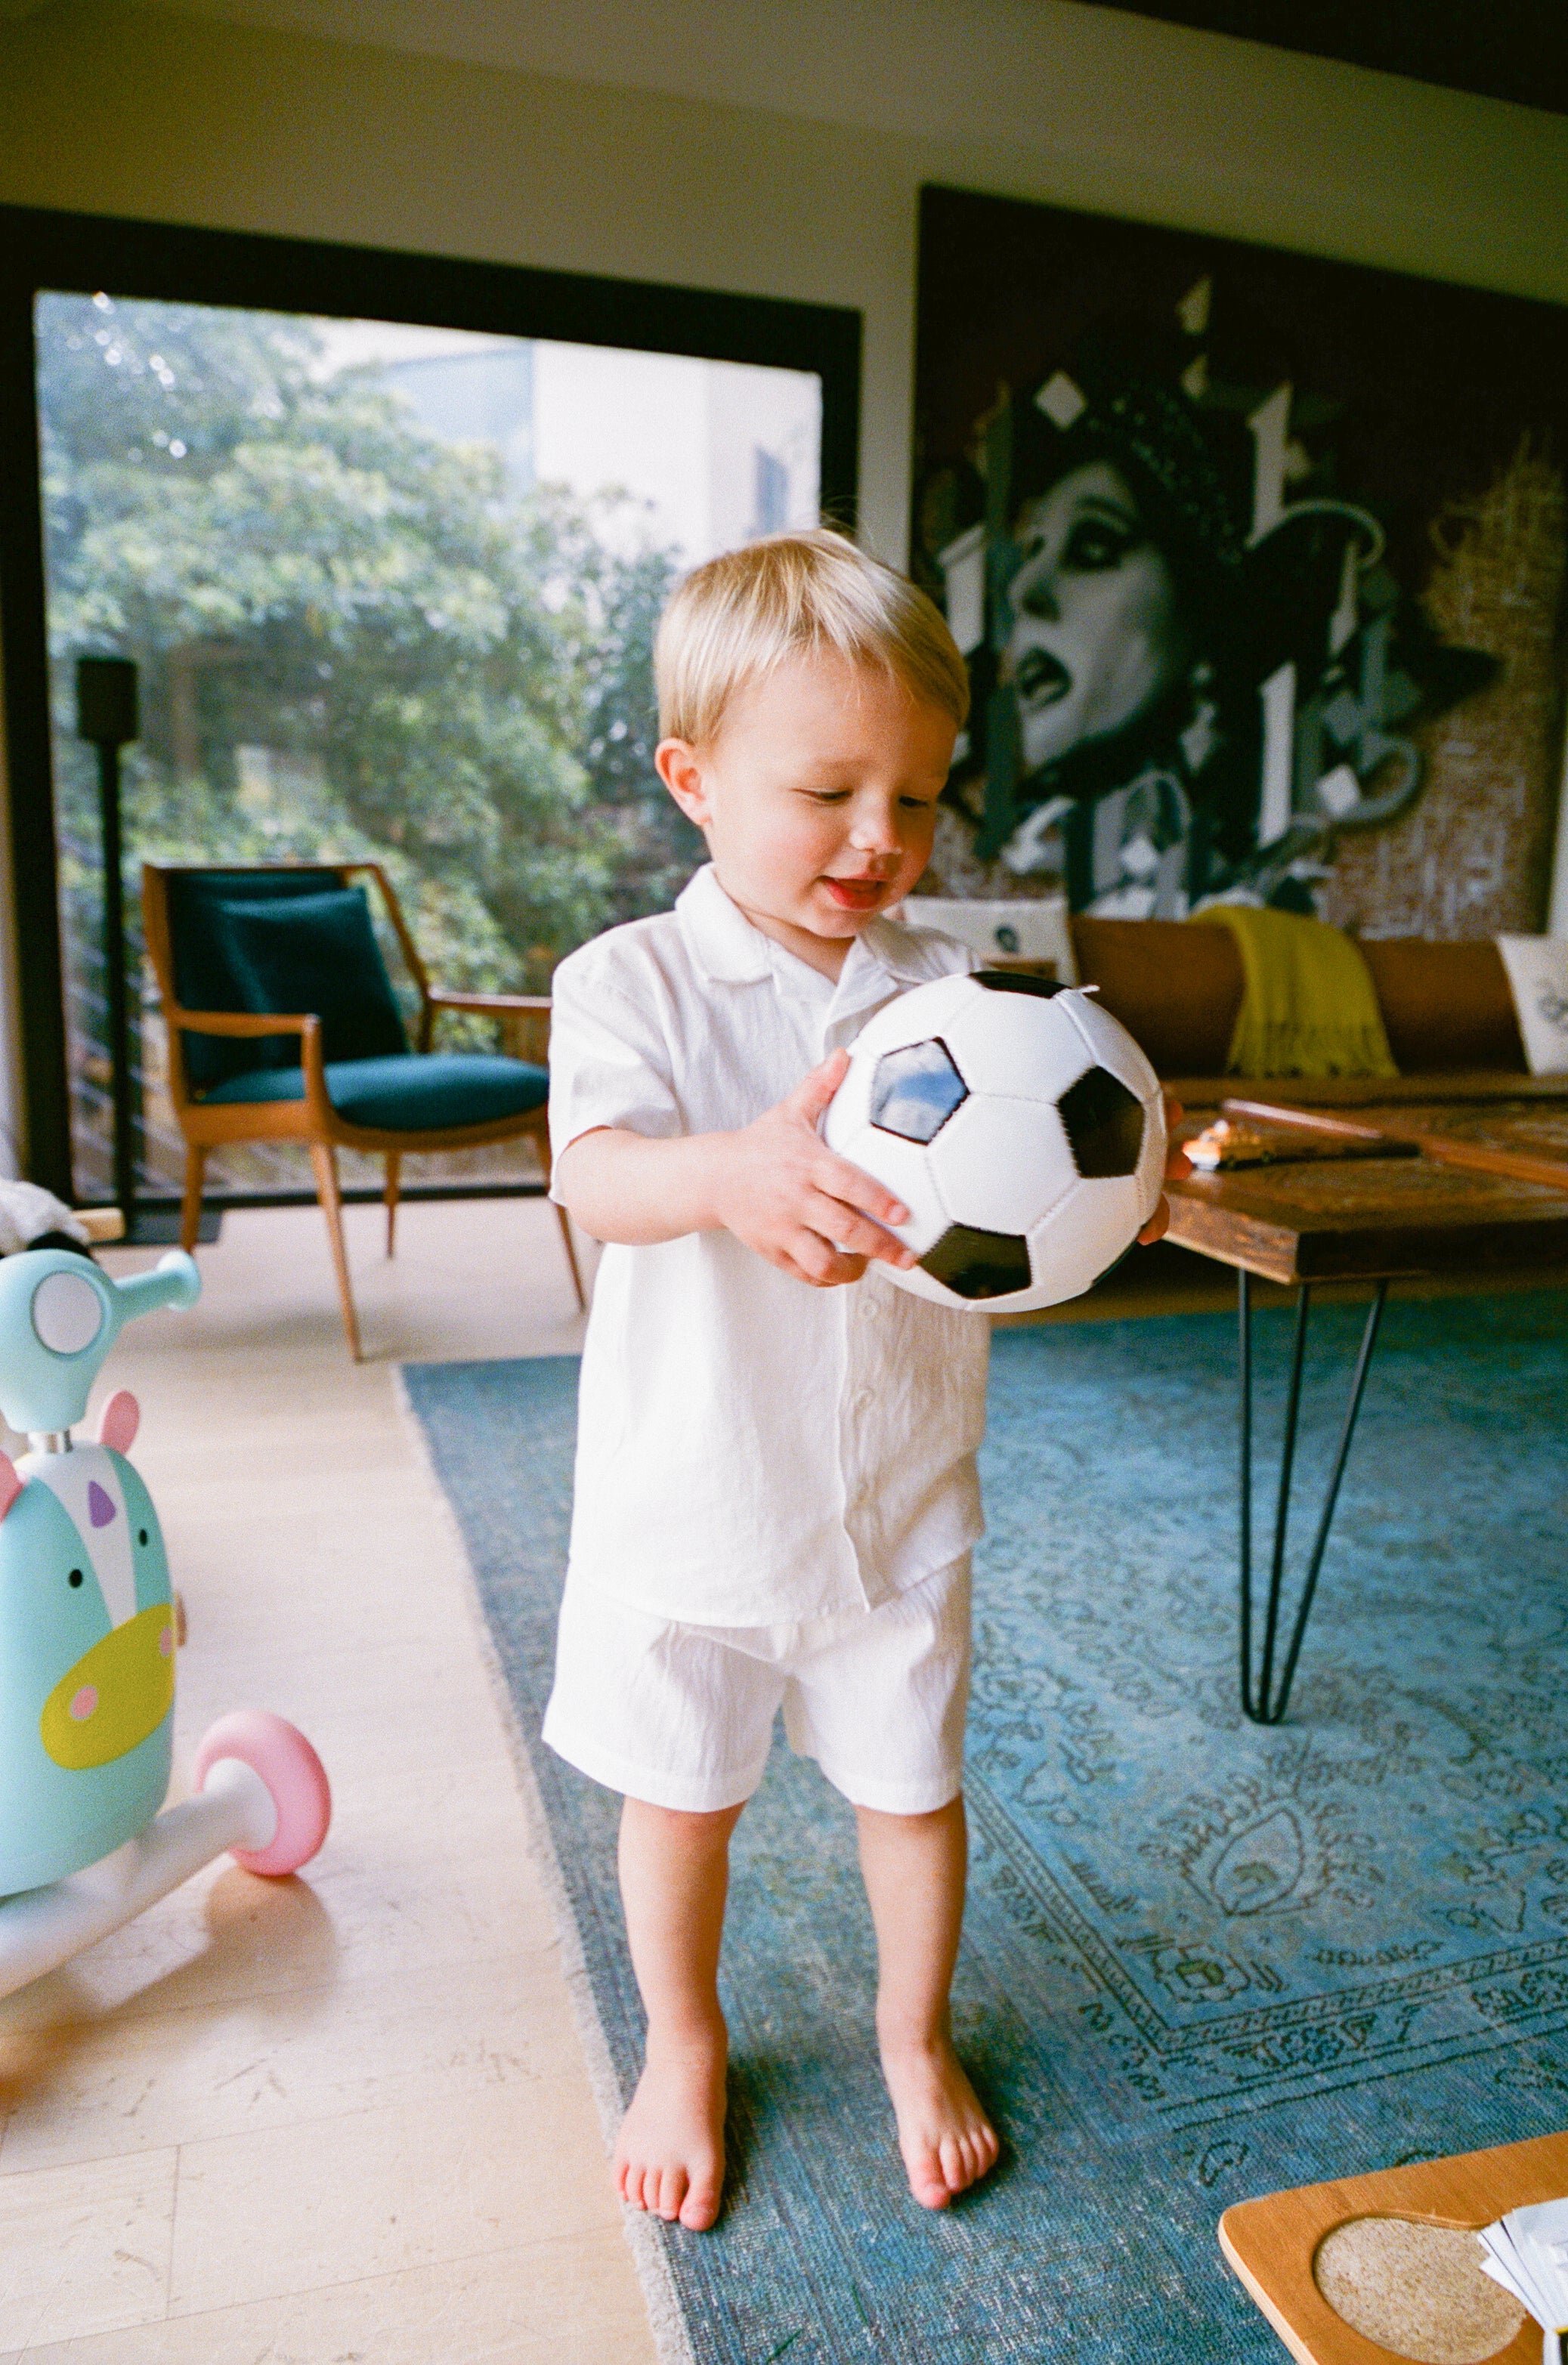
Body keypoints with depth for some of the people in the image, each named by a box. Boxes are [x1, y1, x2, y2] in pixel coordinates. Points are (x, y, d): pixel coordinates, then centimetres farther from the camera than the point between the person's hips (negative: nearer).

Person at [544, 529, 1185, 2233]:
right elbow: (596, 1175, -28)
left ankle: (914, 2036, 48)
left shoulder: (947, 991, -3)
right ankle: (683, 2050, 45)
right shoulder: (630, 981, -12)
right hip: (691, 1497, -2)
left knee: (912, 1781, 19)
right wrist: (732, 1173, -49)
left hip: (897, 1497, 2)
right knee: (680, 1793, 17)